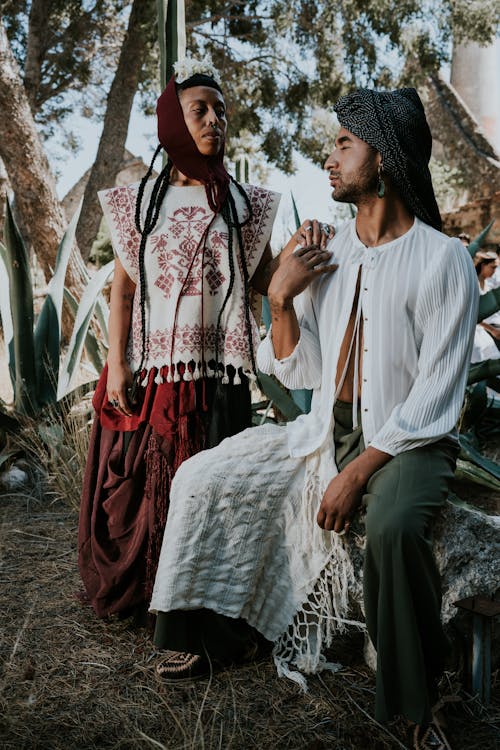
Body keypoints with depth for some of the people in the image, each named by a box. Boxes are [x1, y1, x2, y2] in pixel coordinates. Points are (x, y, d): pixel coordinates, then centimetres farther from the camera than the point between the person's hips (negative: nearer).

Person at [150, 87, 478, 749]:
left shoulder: (443, 259, -10)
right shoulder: (328, 255, 7)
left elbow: (434, 398, -16)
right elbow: (299, 372, 6)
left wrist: (358, 472, -22)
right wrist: (280, 299, -9)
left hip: (408, 442, -6)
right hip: (326, 433, 6)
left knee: (391, 525, -36)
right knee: (203, 478, -4)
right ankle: (215, 634, 13)